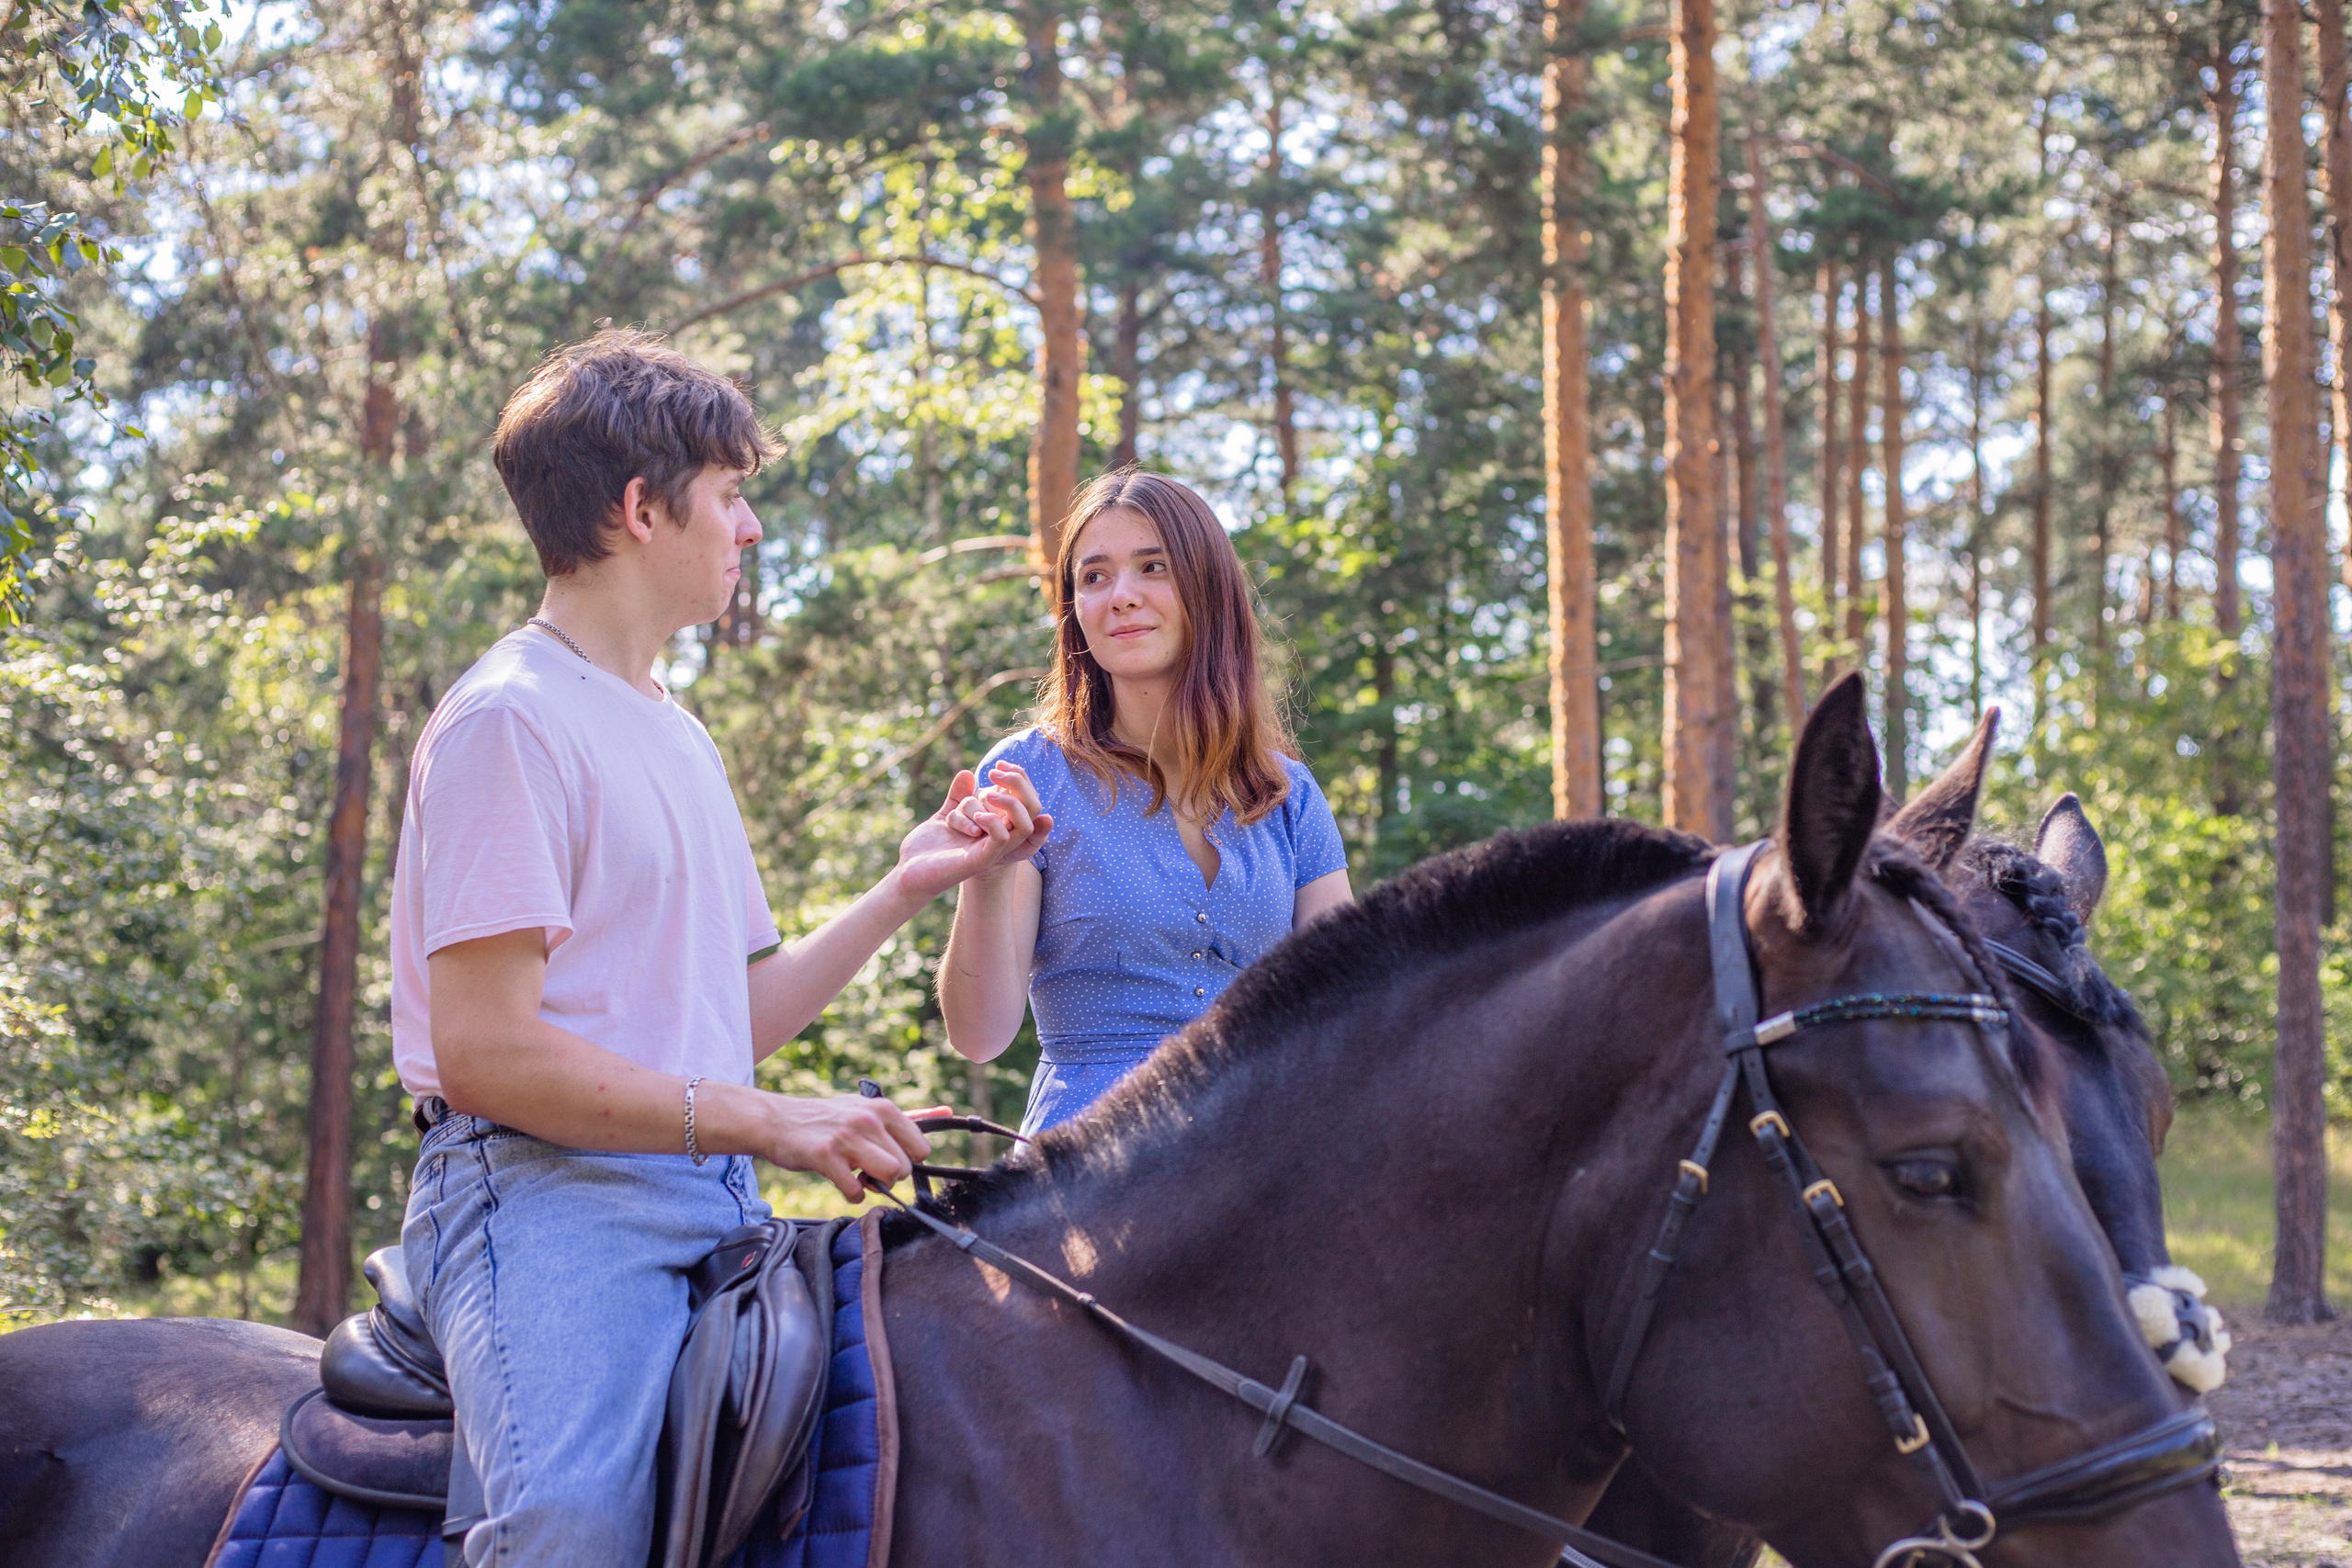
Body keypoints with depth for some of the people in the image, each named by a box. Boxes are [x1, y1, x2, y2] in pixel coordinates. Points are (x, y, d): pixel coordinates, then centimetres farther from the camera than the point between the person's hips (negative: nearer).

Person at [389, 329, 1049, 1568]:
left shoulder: (676, 735, 24)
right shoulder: (508, 720, -6)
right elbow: (486, 1054, -15)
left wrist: (908, 887, 19)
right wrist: (768, 1123, -16)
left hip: (709, 1195, 9)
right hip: (550, 1189, -9)